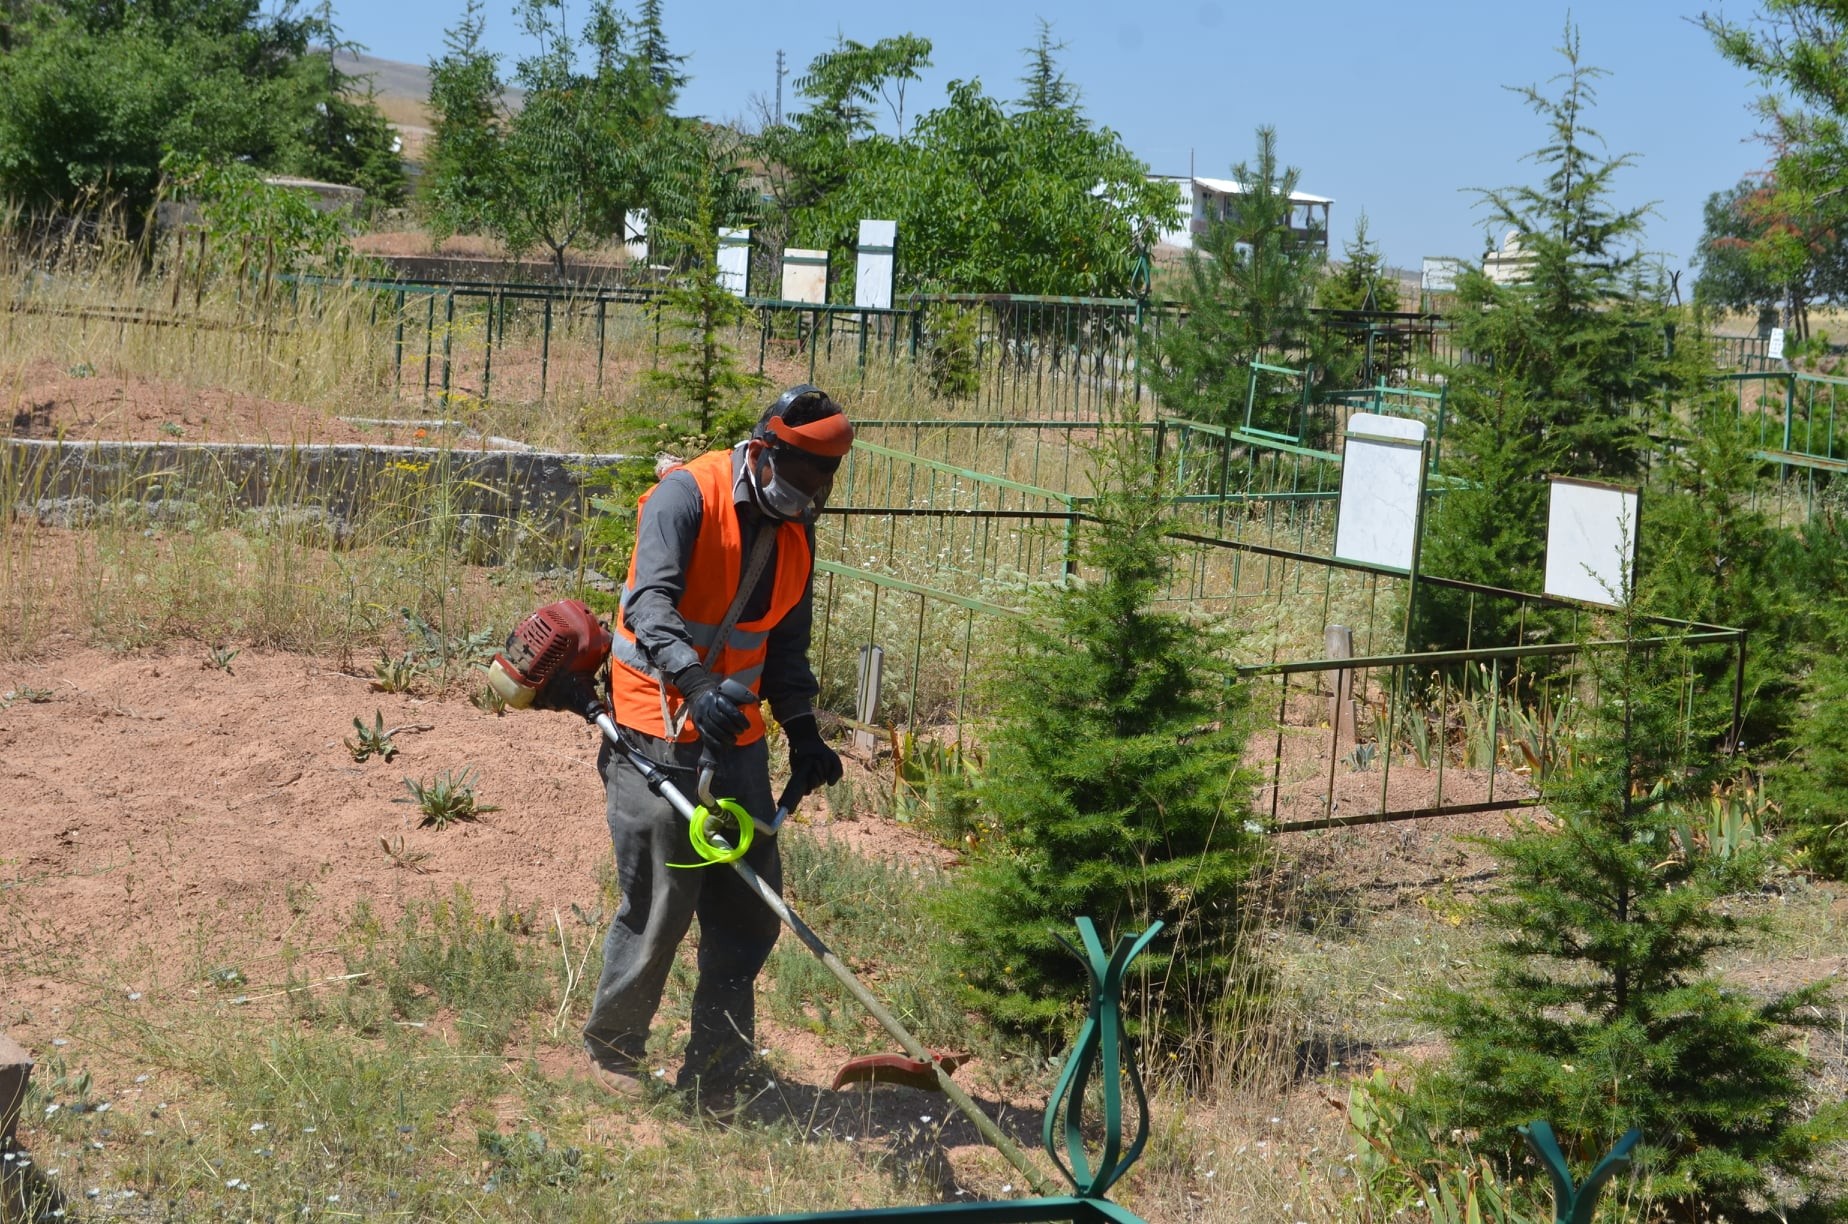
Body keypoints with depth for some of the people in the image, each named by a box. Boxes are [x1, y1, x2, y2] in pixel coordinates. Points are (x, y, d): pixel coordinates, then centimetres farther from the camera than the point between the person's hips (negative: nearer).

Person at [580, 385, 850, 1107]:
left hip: (737, 743, 7)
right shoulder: (685, 497, -13)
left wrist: (803, 732, 5)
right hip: (658, 740, -7)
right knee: (658, 908, -3)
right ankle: (611, 1049, 20)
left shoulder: (795, 535, 10)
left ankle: (715, 1075, 17)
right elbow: (651, 602, -25)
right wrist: (695, 683, -40)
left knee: (750, 910, 5)